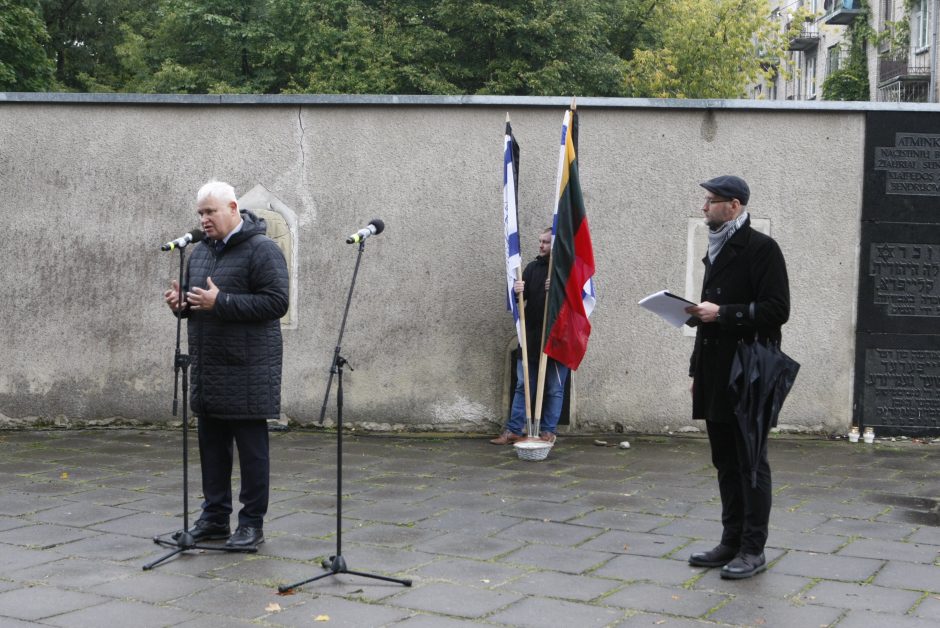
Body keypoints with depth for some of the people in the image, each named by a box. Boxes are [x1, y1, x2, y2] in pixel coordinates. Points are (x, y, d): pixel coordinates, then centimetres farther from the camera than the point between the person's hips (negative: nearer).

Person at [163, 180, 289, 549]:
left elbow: (276, 302, -18)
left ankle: (252, 524, 7)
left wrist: (221, 302, -23)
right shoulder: (200, 252, 15)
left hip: (248, 369, -8)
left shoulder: (261, 250, -10)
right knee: (211, 446, 13)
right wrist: (181, 303, 1)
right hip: (208, 369, 8)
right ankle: (214, 517, 23)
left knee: (251, 447, 0)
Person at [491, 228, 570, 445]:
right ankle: (514, 430, 11)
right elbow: (522, 297, 7)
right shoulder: (533, 267, 10)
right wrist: (518, 292, -17)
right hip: (531, 337, 4)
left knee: (555, 389, 4)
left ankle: (548, 431, 14)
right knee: (522, 385, 7)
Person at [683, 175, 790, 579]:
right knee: (725, 462, 12)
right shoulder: (716, 251, 17)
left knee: (750, 462, -1)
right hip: (715, 375, 8)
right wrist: (696, 370, 19)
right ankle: (731, 542, 20)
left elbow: (777, 310, -16)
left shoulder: (761, 249, -9)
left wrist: (721, 313, -20)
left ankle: (753, 550, 5)